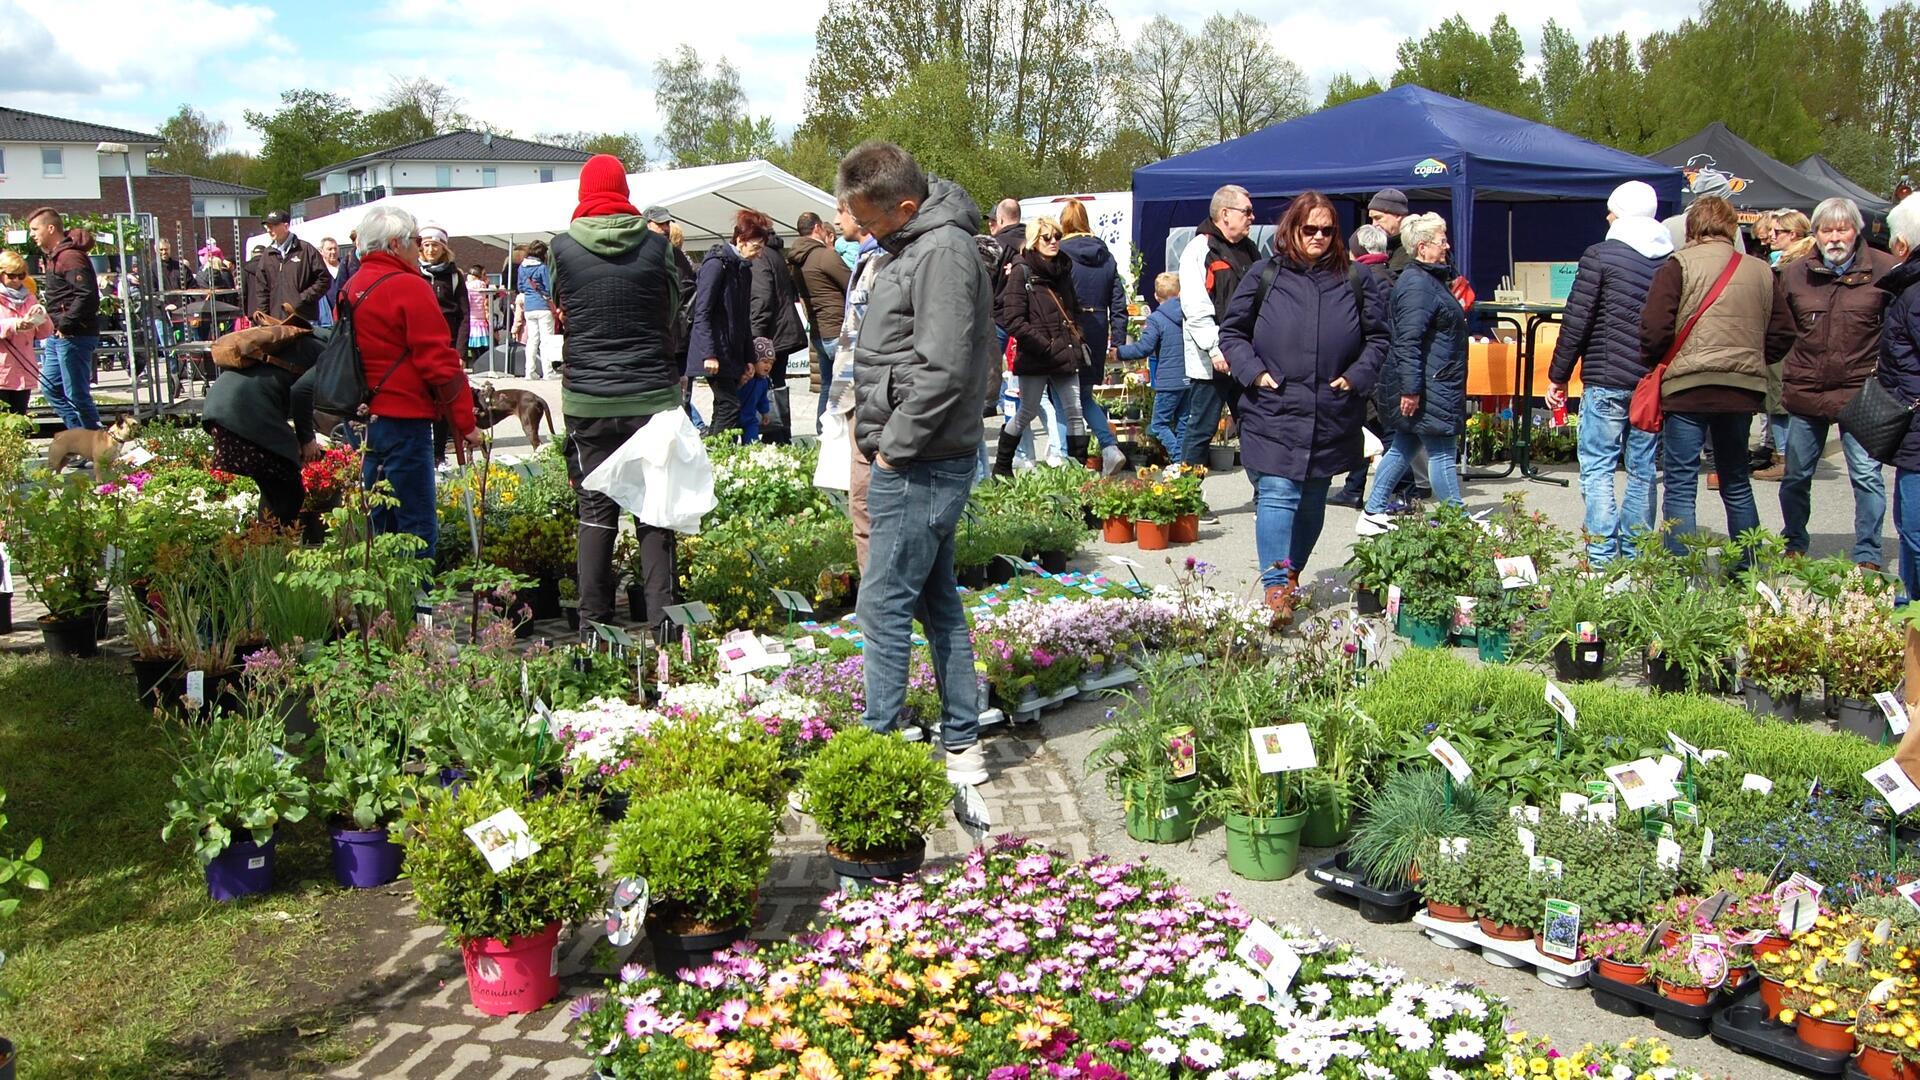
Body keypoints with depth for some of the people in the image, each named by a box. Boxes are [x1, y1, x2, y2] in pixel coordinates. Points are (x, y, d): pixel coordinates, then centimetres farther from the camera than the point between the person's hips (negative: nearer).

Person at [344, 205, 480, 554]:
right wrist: (466, 422, -8)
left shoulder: (351, 288, 12)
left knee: (377, 522, 16)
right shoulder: (409, 287, -13)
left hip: (363, 417, 9)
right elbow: (439, 362, -15)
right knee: (418, 527, -5)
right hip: (403, 419, -9)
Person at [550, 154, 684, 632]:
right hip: (653, 396, 0)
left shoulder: (563, 247, -2)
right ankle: (660, 617, 3)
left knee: (596, 508, 7)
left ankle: (594, 621, 8)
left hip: (588, 400, 0)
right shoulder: (655, 243, -3)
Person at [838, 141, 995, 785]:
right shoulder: (909, 247, 14)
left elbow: (941, 369, -24)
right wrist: (885, 444, 15)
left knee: (884, 608, -5)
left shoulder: (943, 250, -17)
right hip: (912, 463, 10)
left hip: (920, 467, -10)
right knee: (938, 603, 14)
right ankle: (962, 744, 23)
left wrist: (895, 447, -16)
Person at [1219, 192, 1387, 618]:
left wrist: (1356, 377, -1)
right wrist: (1254, 373, -6)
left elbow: (1378, 337, 14)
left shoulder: (1356, 281, 8)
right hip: (1273, 412, -3)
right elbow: (1232, 331, 8)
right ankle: (1275, 586, -16)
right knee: (1277, 495, -14)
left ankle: (1293, 573, 29)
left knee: (1312, 502, 13)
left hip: (1332, 417, 3)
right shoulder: (1264, 276, 3)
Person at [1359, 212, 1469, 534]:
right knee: (1441, 452, -3)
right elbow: (1408, 341, -24)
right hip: (1427, 387, -11)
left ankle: (1373, 514, 18)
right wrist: (1411, 388, -26)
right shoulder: (1418, 284, -17)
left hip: (1435, 385, 11)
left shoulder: (1431, 279, 16)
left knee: (1403, 447, 14)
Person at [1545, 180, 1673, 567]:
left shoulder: (1600, 256, -7)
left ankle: (1602, 557, -6)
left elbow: (1577, 322, -8)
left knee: (1598, 467, 0)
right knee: (1643, 470, 11)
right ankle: (1634, 556, 15)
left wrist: (1558, 376, 0)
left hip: (1607, 379, -5)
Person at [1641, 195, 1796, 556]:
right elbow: (1782, 334, 12)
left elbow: (1655, 327, -13)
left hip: (1688, 387, -5)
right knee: (1737, 484, 17)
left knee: (1681, 486, -1)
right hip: (1743, 389, 5)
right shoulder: (1761, 271, 10)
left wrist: (1652, 364, 4)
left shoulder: (1680, 265, -5)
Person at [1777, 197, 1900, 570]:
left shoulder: (1885, 271, -4)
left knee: (1866, 474, -4)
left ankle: (1868, 555, 7)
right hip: (1805, 390, 3)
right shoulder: (1794, 273, 5)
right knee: (1796, 476, 11)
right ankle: (1794, 547, 28)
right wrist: (1791, 369, 10)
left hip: (1860, 390, -3)